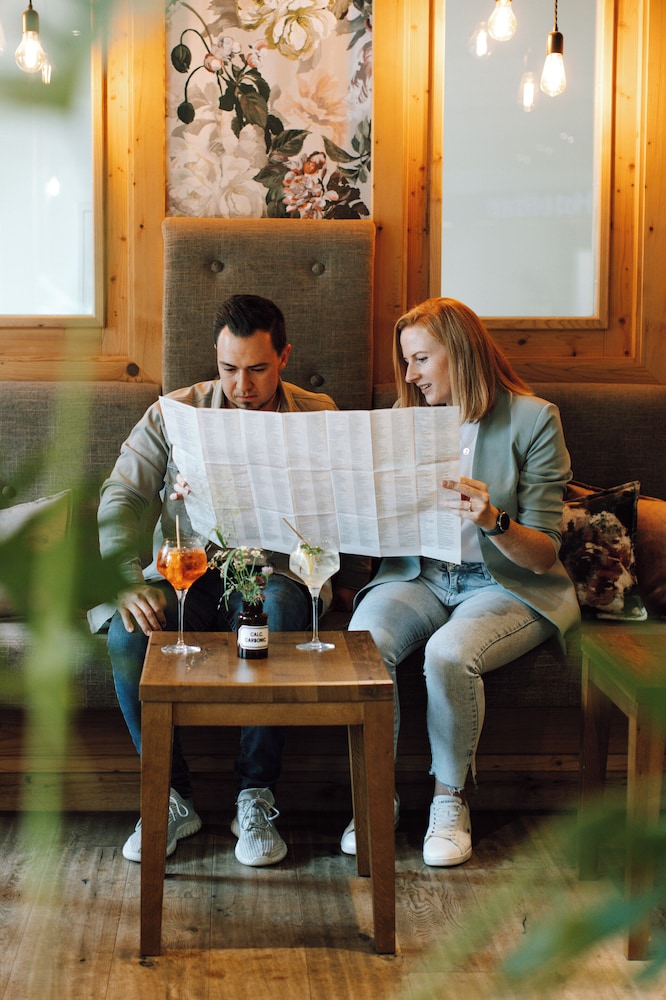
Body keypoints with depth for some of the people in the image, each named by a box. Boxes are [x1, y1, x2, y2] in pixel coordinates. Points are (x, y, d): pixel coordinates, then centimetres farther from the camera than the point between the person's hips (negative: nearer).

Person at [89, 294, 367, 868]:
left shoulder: (318, 418, 6)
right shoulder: (173, 413, 4)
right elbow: (121, 499, -3)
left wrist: (349, 582, -4)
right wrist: (130, 583, -19)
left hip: (273, 572, -1)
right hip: (187, 571, 1)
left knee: (277, 613, -38)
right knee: (127, 632, -31)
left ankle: (256, 799, -22)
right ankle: (173, 798, -12)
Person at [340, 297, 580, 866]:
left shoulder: (533, 419, -6)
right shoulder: (406, 419, 10)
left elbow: (543, 554, -9)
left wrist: (492, 520, -29)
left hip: (509, 585, -4)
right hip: (419, 577, 4)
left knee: (449, 652, -34)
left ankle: (451, 799, -8)